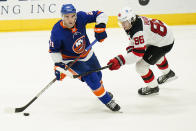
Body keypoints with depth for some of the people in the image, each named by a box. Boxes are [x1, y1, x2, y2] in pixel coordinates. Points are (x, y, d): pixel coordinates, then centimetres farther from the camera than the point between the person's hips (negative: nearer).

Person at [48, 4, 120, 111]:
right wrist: (58, 65, -23)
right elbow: (54, 50, -15)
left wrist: (100, 27, -32)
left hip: (87, 54, 5)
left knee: (97, 75, 24)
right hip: (71, 59, -5)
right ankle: (107, 100, -2)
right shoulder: (57, 31, -29)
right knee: (91, 78, -19)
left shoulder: (81, 17, -24)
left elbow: (99, 15, -16)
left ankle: (102, 91, 57)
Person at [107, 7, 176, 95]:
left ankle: (153, 87, 16)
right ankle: (168, 73, 66)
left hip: (164, 44, -10)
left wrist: (120, 60, -40)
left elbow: (138, 53, -36)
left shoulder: (139, 31, -34)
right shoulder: (135, 20, -6)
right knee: (156, 55, 40)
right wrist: (130, 48, -3)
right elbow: (134, 38, 14)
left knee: (141, 66, -7)